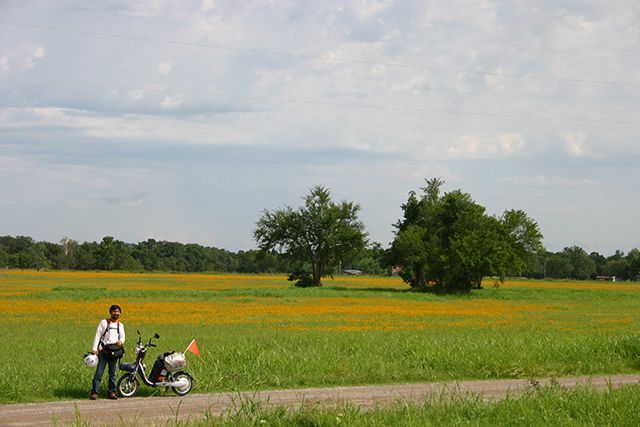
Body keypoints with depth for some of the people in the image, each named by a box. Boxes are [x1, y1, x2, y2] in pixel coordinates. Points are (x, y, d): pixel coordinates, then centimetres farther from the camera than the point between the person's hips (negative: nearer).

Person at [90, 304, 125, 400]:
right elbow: (97, 335, 1)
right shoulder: (104, 322, 4)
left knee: (112, 373, 7)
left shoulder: (120, 325, 15)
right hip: (103, 351, -3)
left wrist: (120, 341, -18)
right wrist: (94, 348, -8)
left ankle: (111, 392, 13)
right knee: (99, 372, -7)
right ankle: (94, 392, -7)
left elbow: (122, 337, 8)